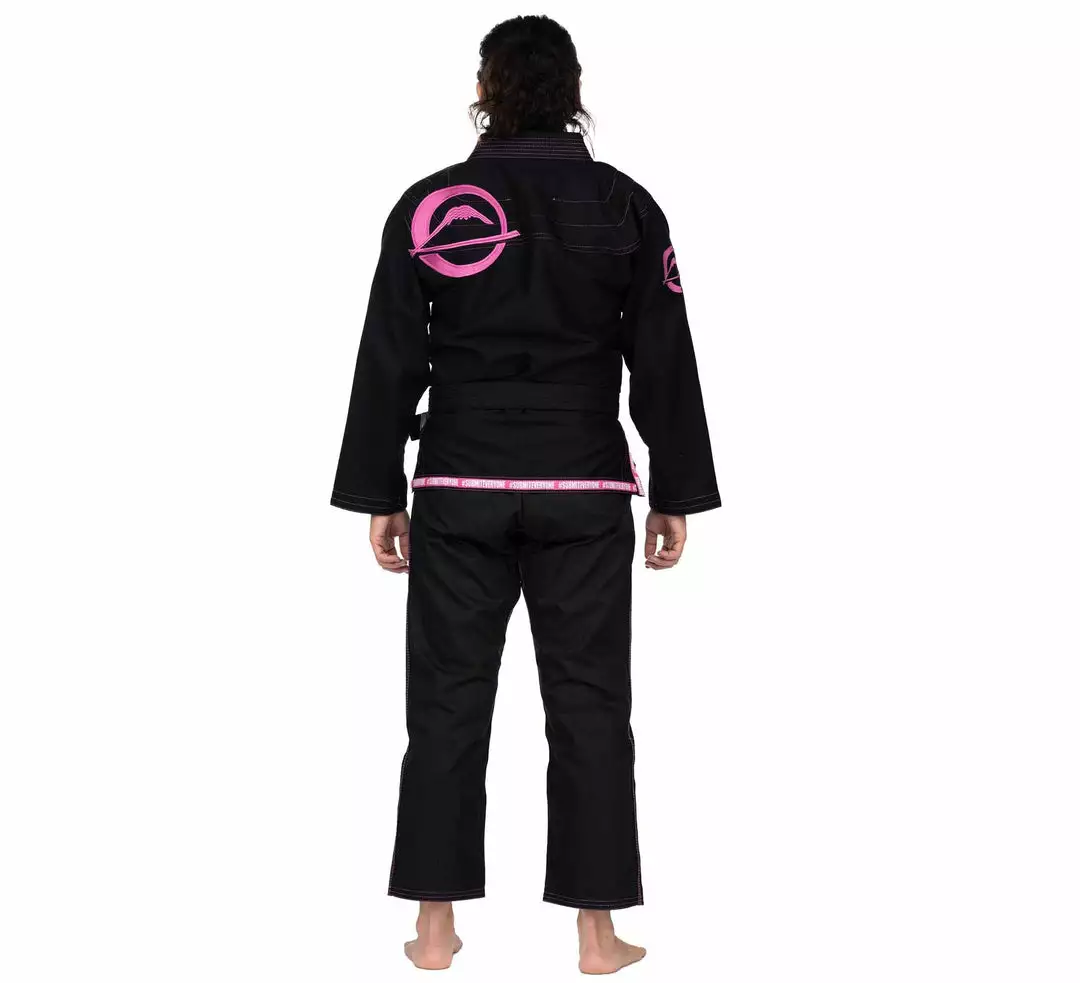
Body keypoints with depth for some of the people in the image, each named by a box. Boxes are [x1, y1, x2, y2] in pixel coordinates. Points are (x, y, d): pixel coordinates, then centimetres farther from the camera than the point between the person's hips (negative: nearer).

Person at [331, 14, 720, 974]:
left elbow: (388, 364, -1)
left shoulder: (431, 204, -2)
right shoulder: (626, 207, -1)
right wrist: (676, 494, 9)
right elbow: (665, 365, 1)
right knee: (589, 704, 7)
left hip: (459, 485, 0)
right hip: (585, 488, 0)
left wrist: (380, 495, 7)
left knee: (448, 699, 9)